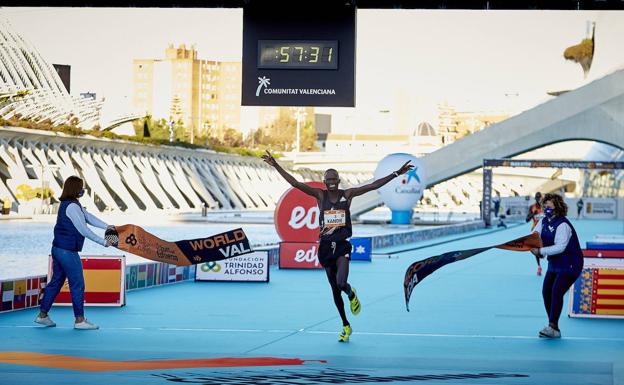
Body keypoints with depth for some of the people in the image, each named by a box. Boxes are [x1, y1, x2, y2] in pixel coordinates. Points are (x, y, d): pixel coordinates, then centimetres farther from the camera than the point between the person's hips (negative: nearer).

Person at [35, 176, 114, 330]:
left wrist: (106, 226, 4)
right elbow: (83, 230, -18)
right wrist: (103, 242, -11)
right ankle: (80, 320, 3)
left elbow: (89, 217, 14)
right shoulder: (71, 207, -19)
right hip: (68, 252, -10)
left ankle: (42, 315, 21)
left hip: (58, 248, 10)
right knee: (77, 284, -2)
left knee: (56, 281, 16)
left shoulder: (74, 204, 12)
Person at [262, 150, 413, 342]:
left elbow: (373, 185, -3)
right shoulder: (320, 195, 0)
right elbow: (295, 183, -7)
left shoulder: (347, 194, 0)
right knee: (335, 289, 9)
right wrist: (276, 166, -16)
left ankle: (351, 294, 16)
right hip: (325, 246, 2)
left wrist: (396, 173, -7)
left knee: (341, 283, -23)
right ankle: (346, 326, 25)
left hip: (342, 245, -2)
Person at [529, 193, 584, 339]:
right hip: (554, 264, 9)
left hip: (569, 265, -9)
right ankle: (554, 329, 10)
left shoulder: (562, 225, -21)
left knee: (556, 292, -19)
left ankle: (552, 327, -20)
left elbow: (560, 247, -29)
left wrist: (540, 251, -30)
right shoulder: (544, 221, 4)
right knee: (546, 292, 4)